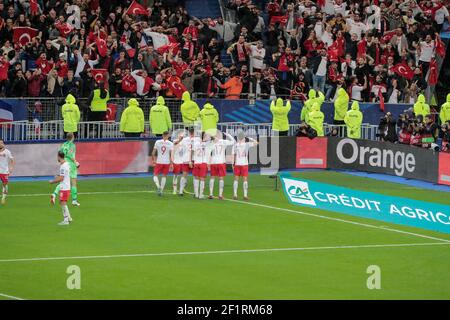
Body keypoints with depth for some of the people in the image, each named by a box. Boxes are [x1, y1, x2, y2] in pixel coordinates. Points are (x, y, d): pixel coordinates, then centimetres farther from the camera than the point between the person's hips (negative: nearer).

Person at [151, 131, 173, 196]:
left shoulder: (157, 142, -2)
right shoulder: (170, 144, -5)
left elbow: (153, 153, 1)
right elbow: (171, 154, -9)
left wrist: (154, 160, 16)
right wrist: (171, 163, -4)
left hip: (159, 162, 0)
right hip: (167, 162, 0)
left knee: (155, 175, 9)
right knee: (164, 176, 14)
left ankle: (158, 187, -17)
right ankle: (161, 190, 12)